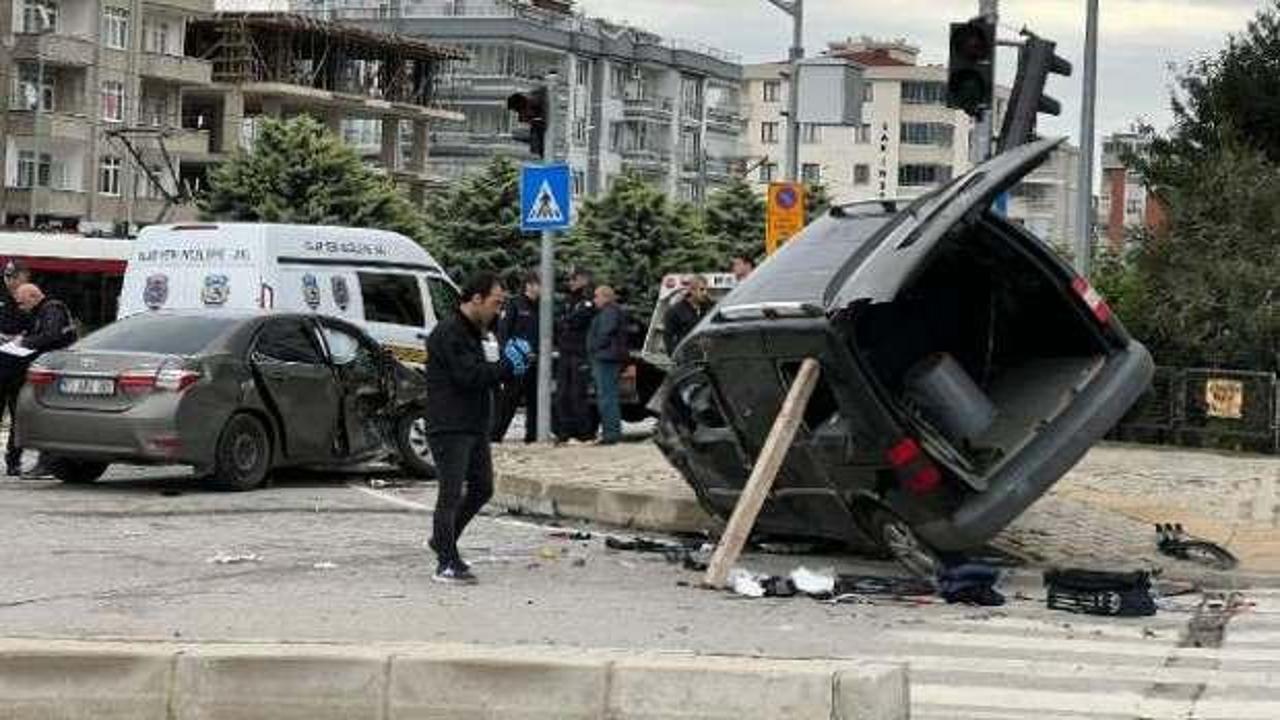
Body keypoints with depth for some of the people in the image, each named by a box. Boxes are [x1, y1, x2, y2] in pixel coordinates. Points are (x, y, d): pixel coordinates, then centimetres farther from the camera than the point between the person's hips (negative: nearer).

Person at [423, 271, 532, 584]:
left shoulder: (478, 332, 16)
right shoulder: (449, 333, -16)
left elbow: (488, 374, 20)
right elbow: (470, 376, -24)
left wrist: (511, 364, 1)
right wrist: (509, 365, -16)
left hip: (476, 426, 10)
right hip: (450, 427, -10)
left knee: (482, 489, 16)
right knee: (451, 494, -7)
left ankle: (443, 541, 31)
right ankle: (447, 564, -3)